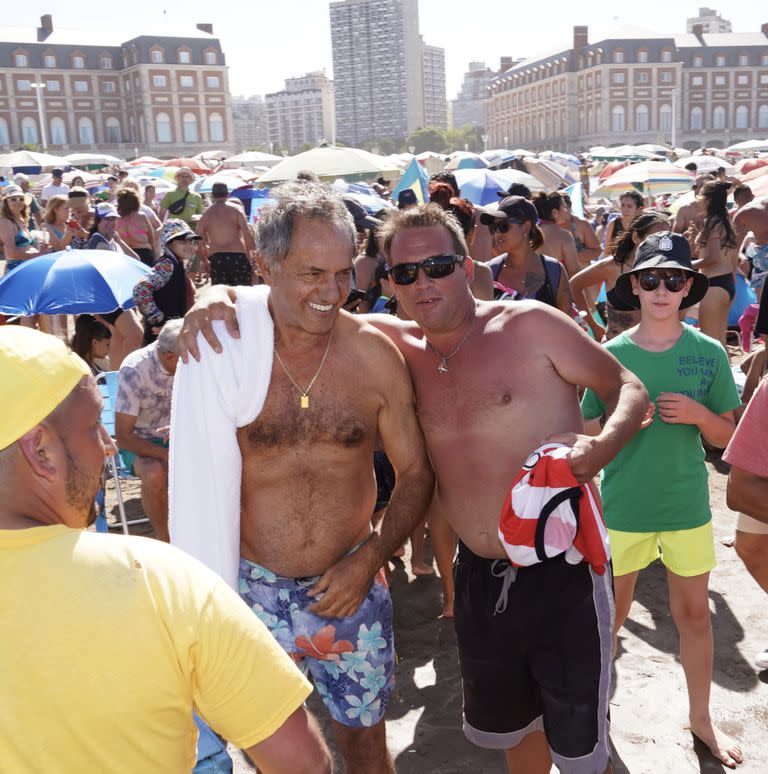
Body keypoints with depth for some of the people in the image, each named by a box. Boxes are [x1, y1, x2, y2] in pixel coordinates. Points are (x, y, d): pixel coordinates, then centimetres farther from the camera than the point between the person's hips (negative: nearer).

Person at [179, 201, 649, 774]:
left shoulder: (530, 325, -10)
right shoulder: (400, 345, 1)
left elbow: (627, 387, -5)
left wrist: (600, 447, -25)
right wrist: (222, 296, -14)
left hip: (563, 572, -4)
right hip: (480, 575, 5)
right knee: (507, 725, 25)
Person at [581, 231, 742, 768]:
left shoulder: (709, 353, -5)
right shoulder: (611, 354, -8)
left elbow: (725, 436, 1)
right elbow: (587, 436, -1)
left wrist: (697, 412, -19)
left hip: (688, 505, 1)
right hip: (623, 506, -1)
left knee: (694, 612, 14)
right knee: (612, 614, 14)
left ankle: (701, 717, 35)